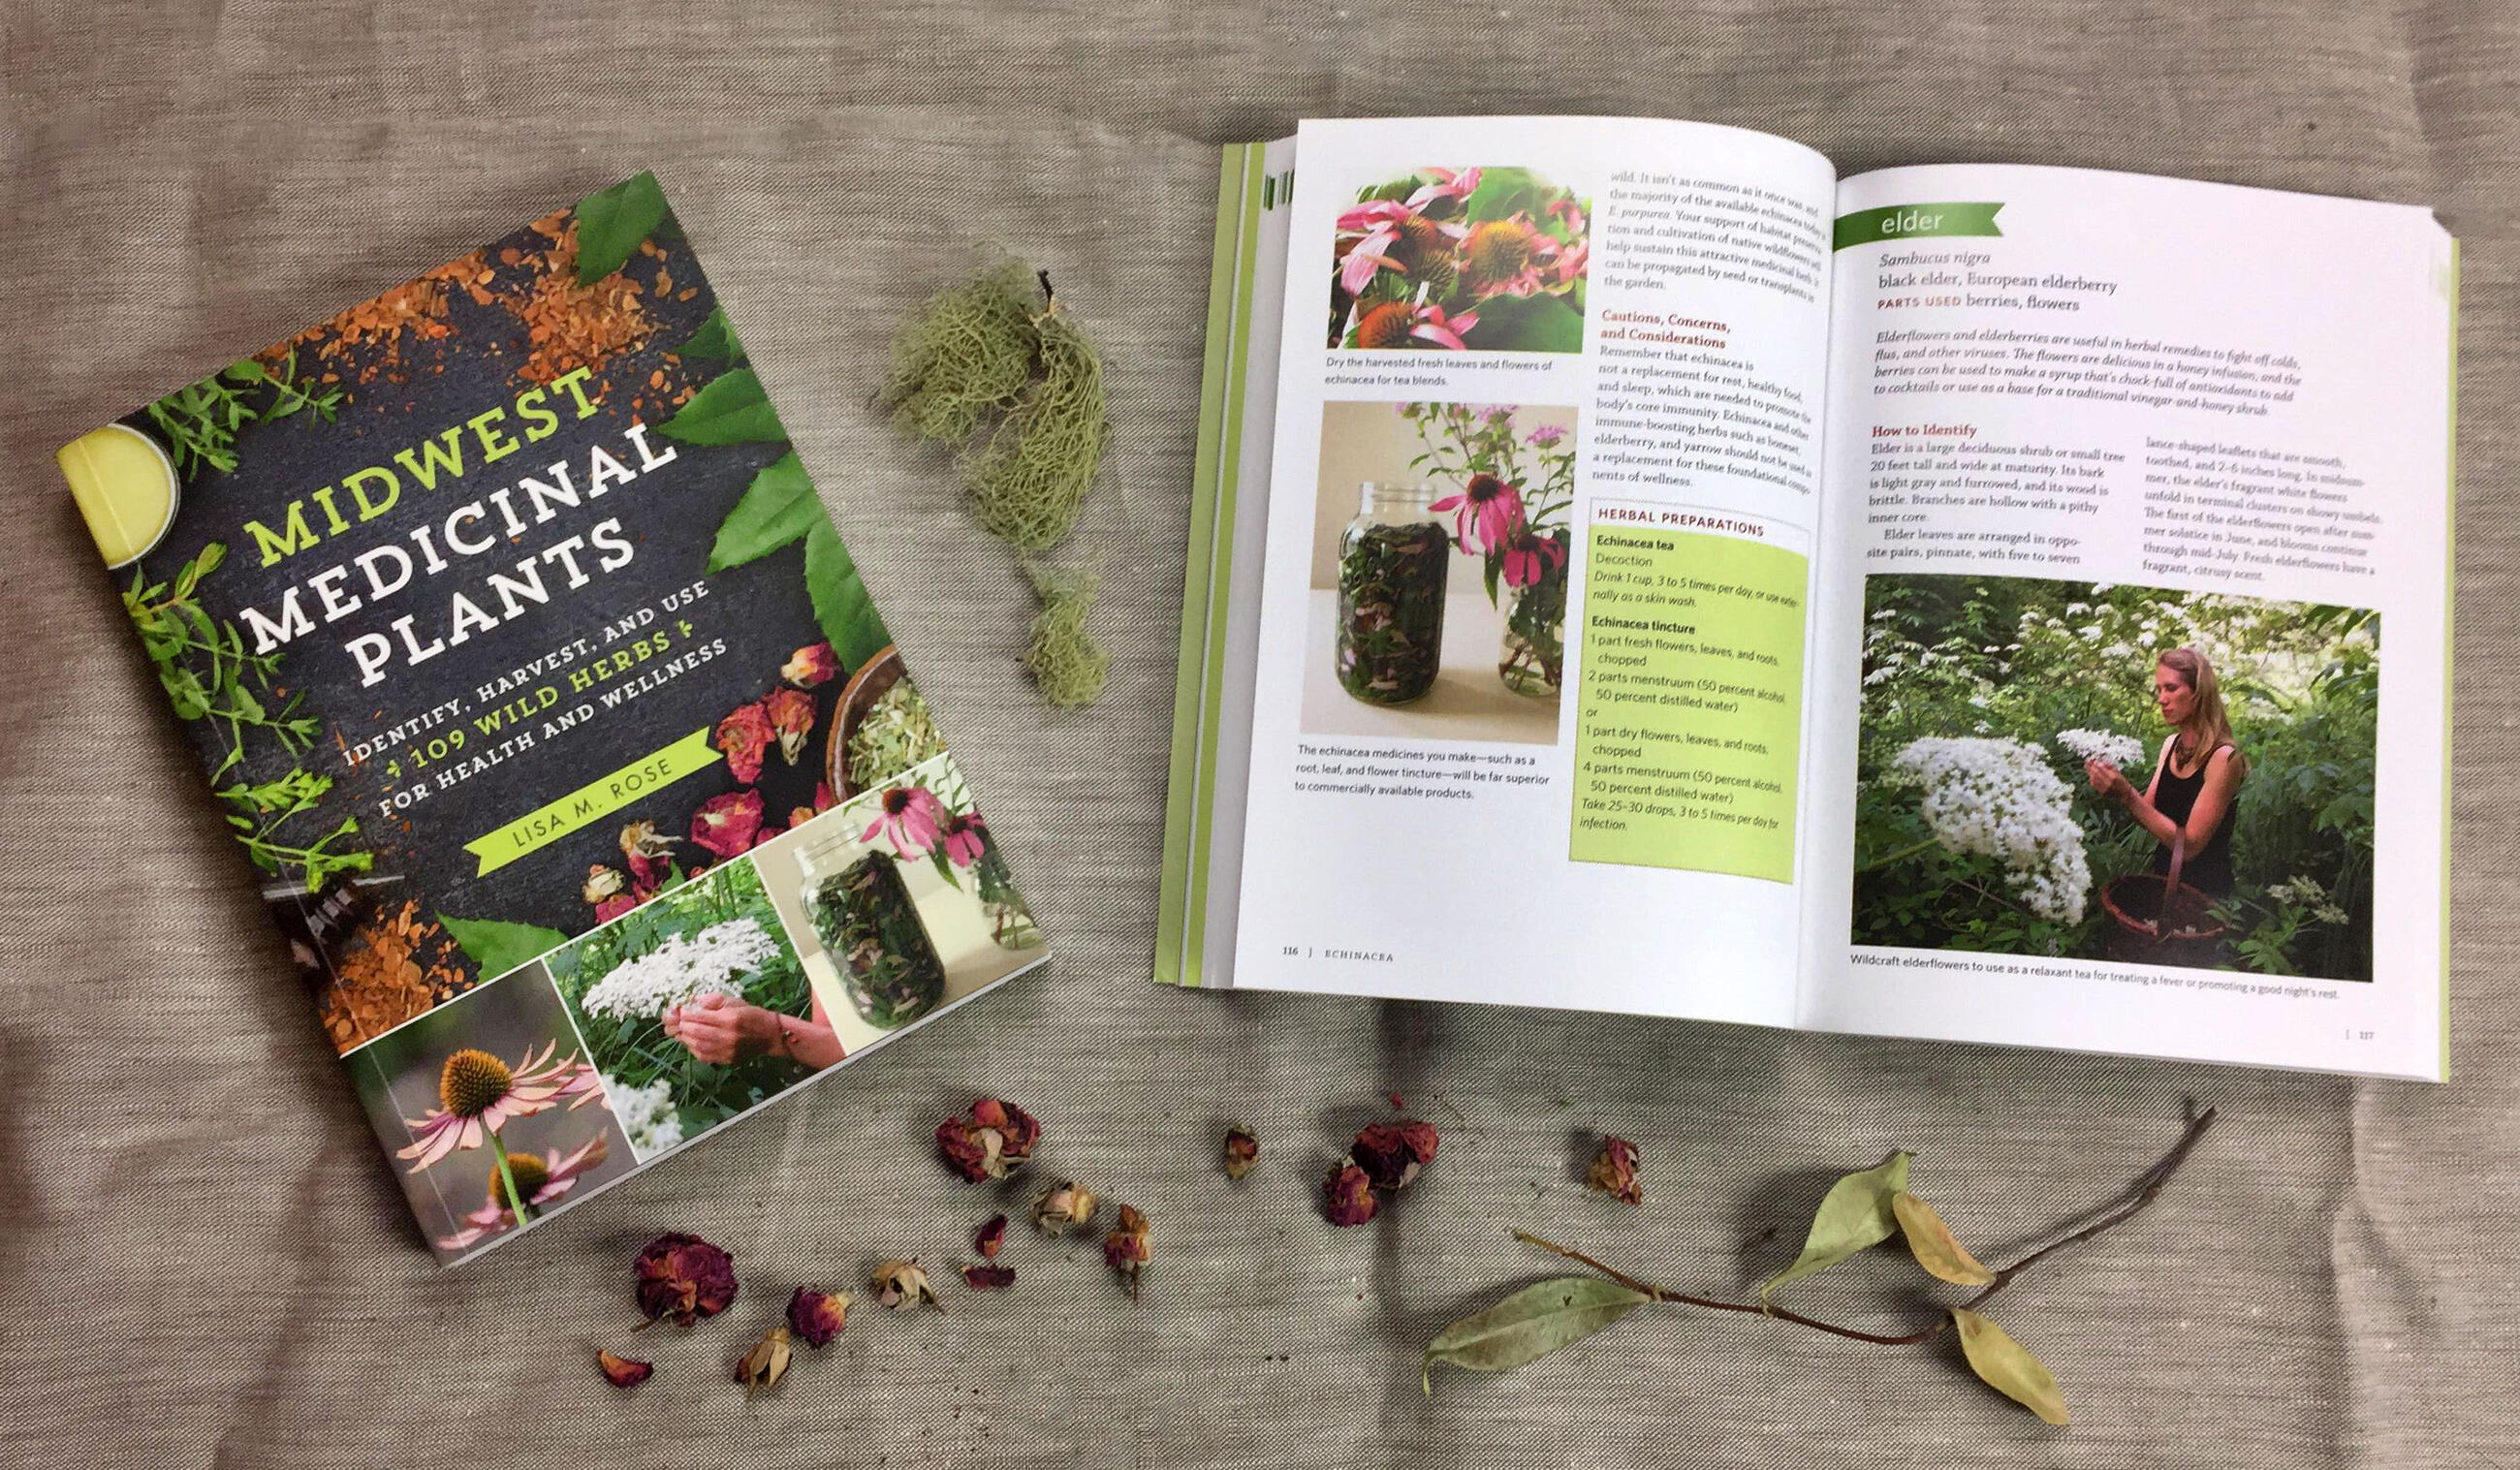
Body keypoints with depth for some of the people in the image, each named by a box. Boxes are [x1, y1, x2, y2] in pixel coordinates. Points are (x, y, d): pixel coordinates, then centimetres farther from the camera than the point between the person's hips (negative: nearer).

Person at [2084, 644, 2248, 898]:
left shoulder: (2223, 758, -18)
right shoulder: (2172, 744, 2)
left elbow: (2190, 844, -20)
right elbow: (2148, 817, 4)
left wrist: (2127, 794, -26)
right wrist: (2115, 788, -15)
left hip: (2203, 887, -6)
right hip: (2163, 876, 6)